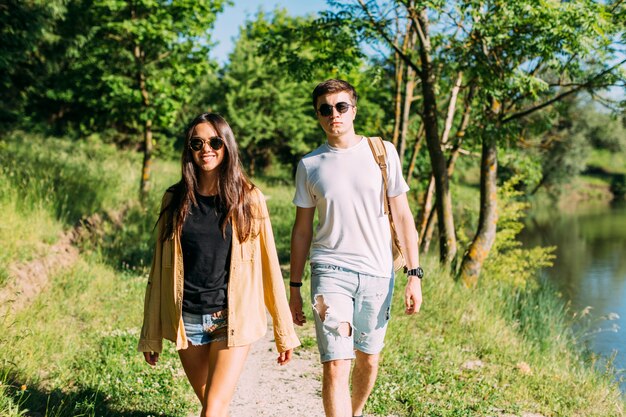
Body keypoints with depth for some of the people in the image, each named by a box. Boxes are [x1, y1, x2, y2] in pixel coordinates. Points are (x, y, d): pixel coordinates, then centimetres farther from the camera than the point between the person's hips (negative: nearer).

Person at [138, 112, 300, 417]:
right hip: (187, 320, 2)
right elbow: (160, 267, 7)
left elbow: (269, 264, 0)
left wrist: (284, 331, 0)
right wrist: (150, 334, 8)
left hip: (232, 319, -2)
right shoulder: (175, 200, 4)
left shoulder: (248, 198, -1)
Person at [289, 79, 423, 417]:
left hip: (377, 273, 1)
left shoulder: (383, 152, 2)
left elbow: (402, 215, 3)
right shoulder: (309, 165, 4)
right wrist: (294, 288, 8)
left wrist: (414, 274, -3)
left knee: (369, 360, 14)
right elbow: (302, 228, 9)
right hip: (330, 271, -1)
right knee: (335, 365, -10)